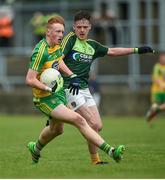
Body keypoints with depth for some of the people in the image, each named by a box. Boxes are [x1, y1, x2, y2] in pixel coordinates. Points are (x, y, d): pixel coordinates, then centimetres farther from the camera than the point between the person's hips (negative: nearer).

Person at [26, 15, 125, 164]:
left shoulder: (56, 46, 3)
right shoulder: (41, 52, -24)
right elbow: (30, 80, -26)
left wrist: (72, 76, 10)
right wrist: (48, 89, -28)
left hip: (58, 93, 10)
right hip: (45, 99, -10)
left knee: (57, 129, 27)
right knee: (79, 120, -21)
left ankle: (36, 148, 55)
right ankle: (110, 151, -26)